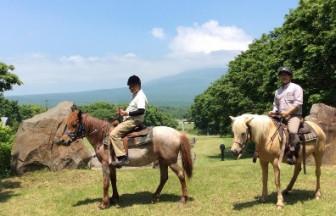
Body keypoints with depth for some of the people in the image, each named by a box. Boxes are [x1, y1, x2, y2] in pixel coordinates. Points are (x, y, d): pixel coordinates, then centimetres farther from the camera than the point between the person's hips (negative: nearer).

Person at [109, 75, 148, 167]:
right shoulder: (136, 95, 18)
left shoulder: (140, 96, -13)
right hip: (129, 120, 11)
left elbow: (141, 110, -26)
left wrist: (127, 113, -24)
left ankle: (122, 157, -25)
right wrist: (123, 112, 8)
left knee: (114, 134, -22)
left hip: (134, 121, -11)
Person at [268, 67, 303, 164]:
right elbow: (276, 105, 26)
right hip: (280, 117, 7)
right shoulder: (278, 91, 21)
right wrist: (274, 111, 4)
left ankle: (292, 154, -29)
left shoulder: (296, 87, 3)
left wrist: (288, 112, -19)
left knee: (292, 131, -32)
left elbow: (298, 103, -8)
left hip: (294, 115, -7)